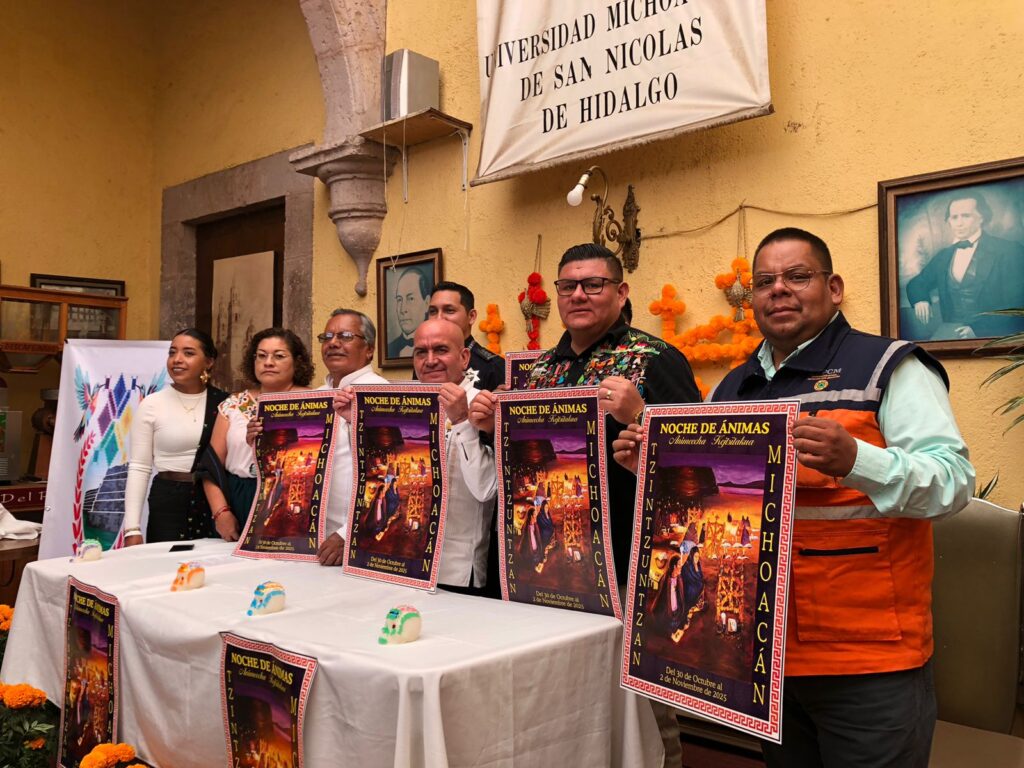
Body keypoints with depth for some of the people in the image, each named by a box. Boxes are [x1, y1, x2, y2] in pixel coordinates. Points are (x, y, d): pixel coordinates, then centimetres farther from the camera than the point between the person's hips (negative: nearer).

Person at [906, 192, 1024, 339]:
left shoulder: (1010, 251, -2)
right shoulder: (943, 256, 15)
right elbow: (916, 283, 25)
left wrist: (979, 328, -22)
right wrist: (920, 299, 1)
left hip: (990, 333, -4)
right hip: (951, 331, 4)